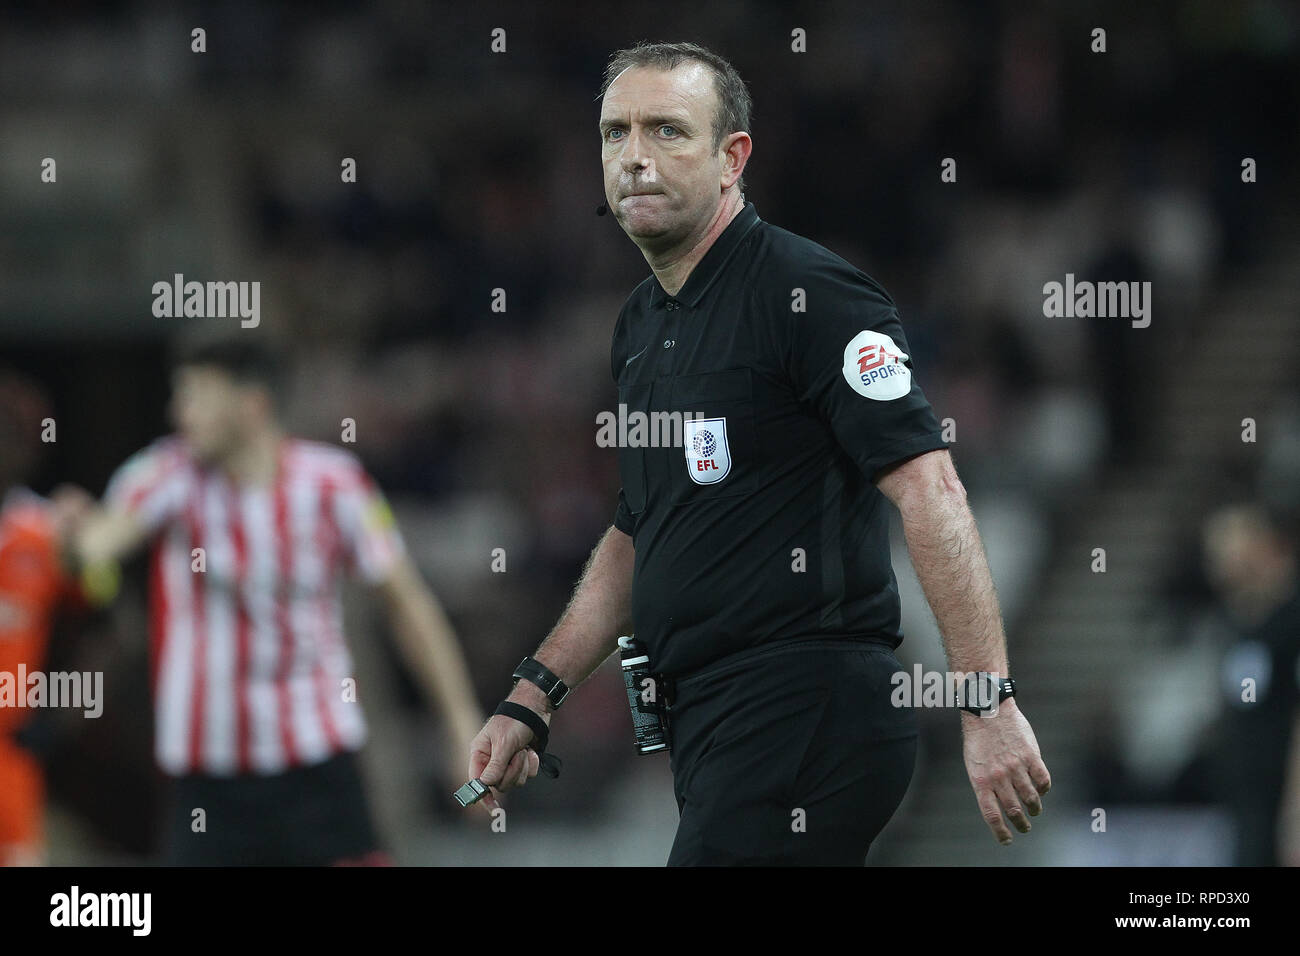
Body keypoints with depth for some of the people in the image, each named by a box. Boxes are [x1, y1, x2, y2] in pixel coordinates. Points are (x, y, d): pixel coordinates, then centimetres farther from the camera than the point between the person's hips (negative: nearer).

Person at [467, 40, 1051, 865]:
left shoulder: (807, 292, -11)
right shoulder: (641, 325, 18)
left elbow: (930, 490, -18)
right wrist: (532, 701, 21)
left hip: (808, 715, -9)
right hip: (709, 730, 9)